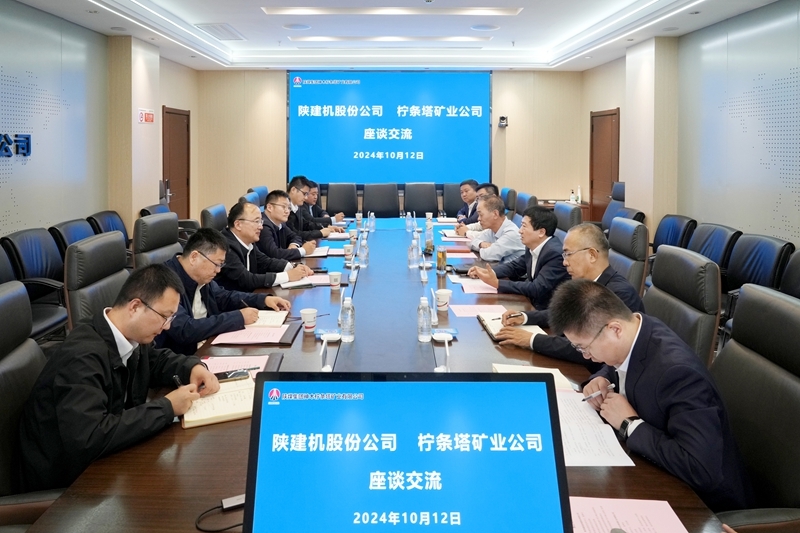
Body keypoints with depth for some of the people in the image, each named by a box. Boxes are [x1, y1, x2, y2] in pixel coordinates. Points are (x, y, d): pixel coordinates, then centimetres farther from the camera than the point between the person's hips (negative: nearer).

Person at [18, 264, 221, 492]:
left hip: (105, 458, 8)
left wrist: (194, 367, -5)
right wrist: (167, 407, -30)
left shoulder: (128, 337, -4)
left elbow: (157, 359, 17)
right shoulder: (83, 356, -28)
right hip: (67, 482, -8)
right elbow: (88, 439, -38)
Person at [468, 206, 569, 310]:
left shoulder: (555, 253, -24)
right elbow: (514, 266, 15)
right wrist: (487, 271, -2)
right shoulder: (533, 246, 0)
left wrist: (496, 283, -24)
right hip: (533, 302, 7)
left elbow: (537, 289, -26)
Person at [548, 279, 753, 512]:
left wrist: (629, 424, -29)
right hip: (662, 479, 7)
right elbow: (614, 366, 16)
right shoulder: (635, 328, -9)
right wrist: (601, 380, -7)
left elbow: (704, 470, -38)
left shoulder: (676, 371, -32)